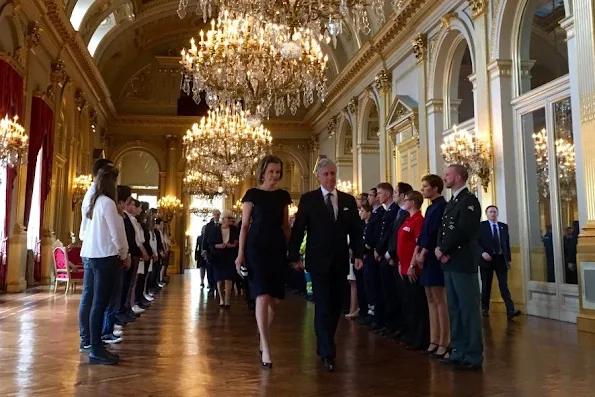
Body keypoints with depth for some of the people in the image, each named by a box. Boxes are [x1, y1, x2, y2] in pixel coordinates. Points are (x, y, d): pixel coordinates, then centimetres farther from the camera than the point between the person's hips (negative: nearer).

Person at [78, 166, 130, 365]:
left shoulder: (93, 202, 13)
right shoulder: (107, 202, -12)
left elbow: (95, 230, 9)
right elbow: (116, 233, -12)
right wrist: (124, 255, 2)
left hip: (91, 254, 9)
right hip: (105, 256, -9)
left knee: (89, 299, 15)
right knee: (99, 302, -7)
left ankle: (87, 339, 27)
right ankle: (96, 349, -4)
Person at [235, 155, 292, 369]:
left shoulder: (283, 196, 11)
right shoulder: (252, 194, 0)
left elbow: (285, 225, 14)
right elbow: (244, 225, 0)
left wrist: (291, 250, 9)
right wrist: (241, 253, -5)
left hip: (277, 247, 4)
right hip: (257, 247, -4)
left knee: (274, 298, 7)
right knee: (262, 296, -13)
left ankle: (262, 340, 28)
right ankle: (265, 348, -8)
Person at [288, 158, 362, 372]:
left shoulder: (349, 200, 7)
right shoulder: (308, 199, -2)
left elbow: (355, 230, 8)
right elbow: (298, 229, -4)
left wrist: (358, 254, -1)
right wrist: (294, 256, -9)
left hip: (340, 260, 4)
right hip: (318, 260, -4)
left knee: (335, 306, 11)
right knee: (323, 306, -7)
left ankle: (324, 345, 27)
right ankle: (327, 352, -3)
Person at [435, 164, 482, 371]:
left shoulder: (469, 200, -9)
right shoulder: (451, 202, 19)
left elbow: (462, 231, -19)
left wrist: (443, 250, -11)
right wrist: (440, 249, -3)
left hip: (463, 263, -9)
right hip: (449, 263, 9)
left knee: (469, 310, -3)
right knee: (455, 310, 12)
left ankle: (473, 356, 3)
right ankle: (459, 351, 21)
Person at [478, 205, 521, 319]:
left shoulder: (504, 226, 11)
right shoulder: (481, 226, 0)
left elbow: (507, 243, 12)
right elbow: (477, 242, -5)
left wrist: (509, 259, 7)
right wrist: (483, 253, -20)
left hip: (501, 259, 2)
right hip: (487, 259, -2)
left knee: (504, 286, -4)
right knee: (486, 286, 8)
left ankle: (510, 311, -11)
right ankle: (485, 308, 21)